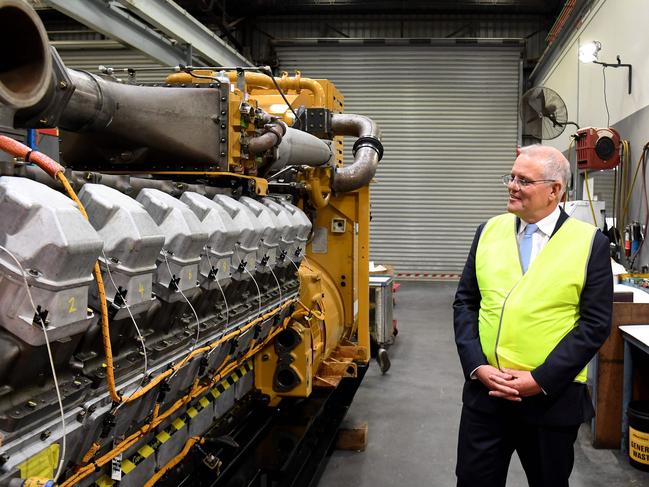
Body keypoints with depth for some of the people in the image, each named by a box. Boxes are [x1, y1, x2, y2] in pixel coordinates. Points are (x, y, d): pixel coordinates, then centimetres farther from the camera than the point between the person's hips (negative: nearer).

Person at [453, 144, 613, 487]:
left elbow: (595, 323, -8)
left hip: (553, 397, -2)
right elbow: (465, 302, 5)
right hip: (484, 389, 3)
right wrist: (477, 367, -8)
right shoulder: (489, 231, 4)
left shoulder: (590, 243, -5)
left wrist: (540, 380, -14)